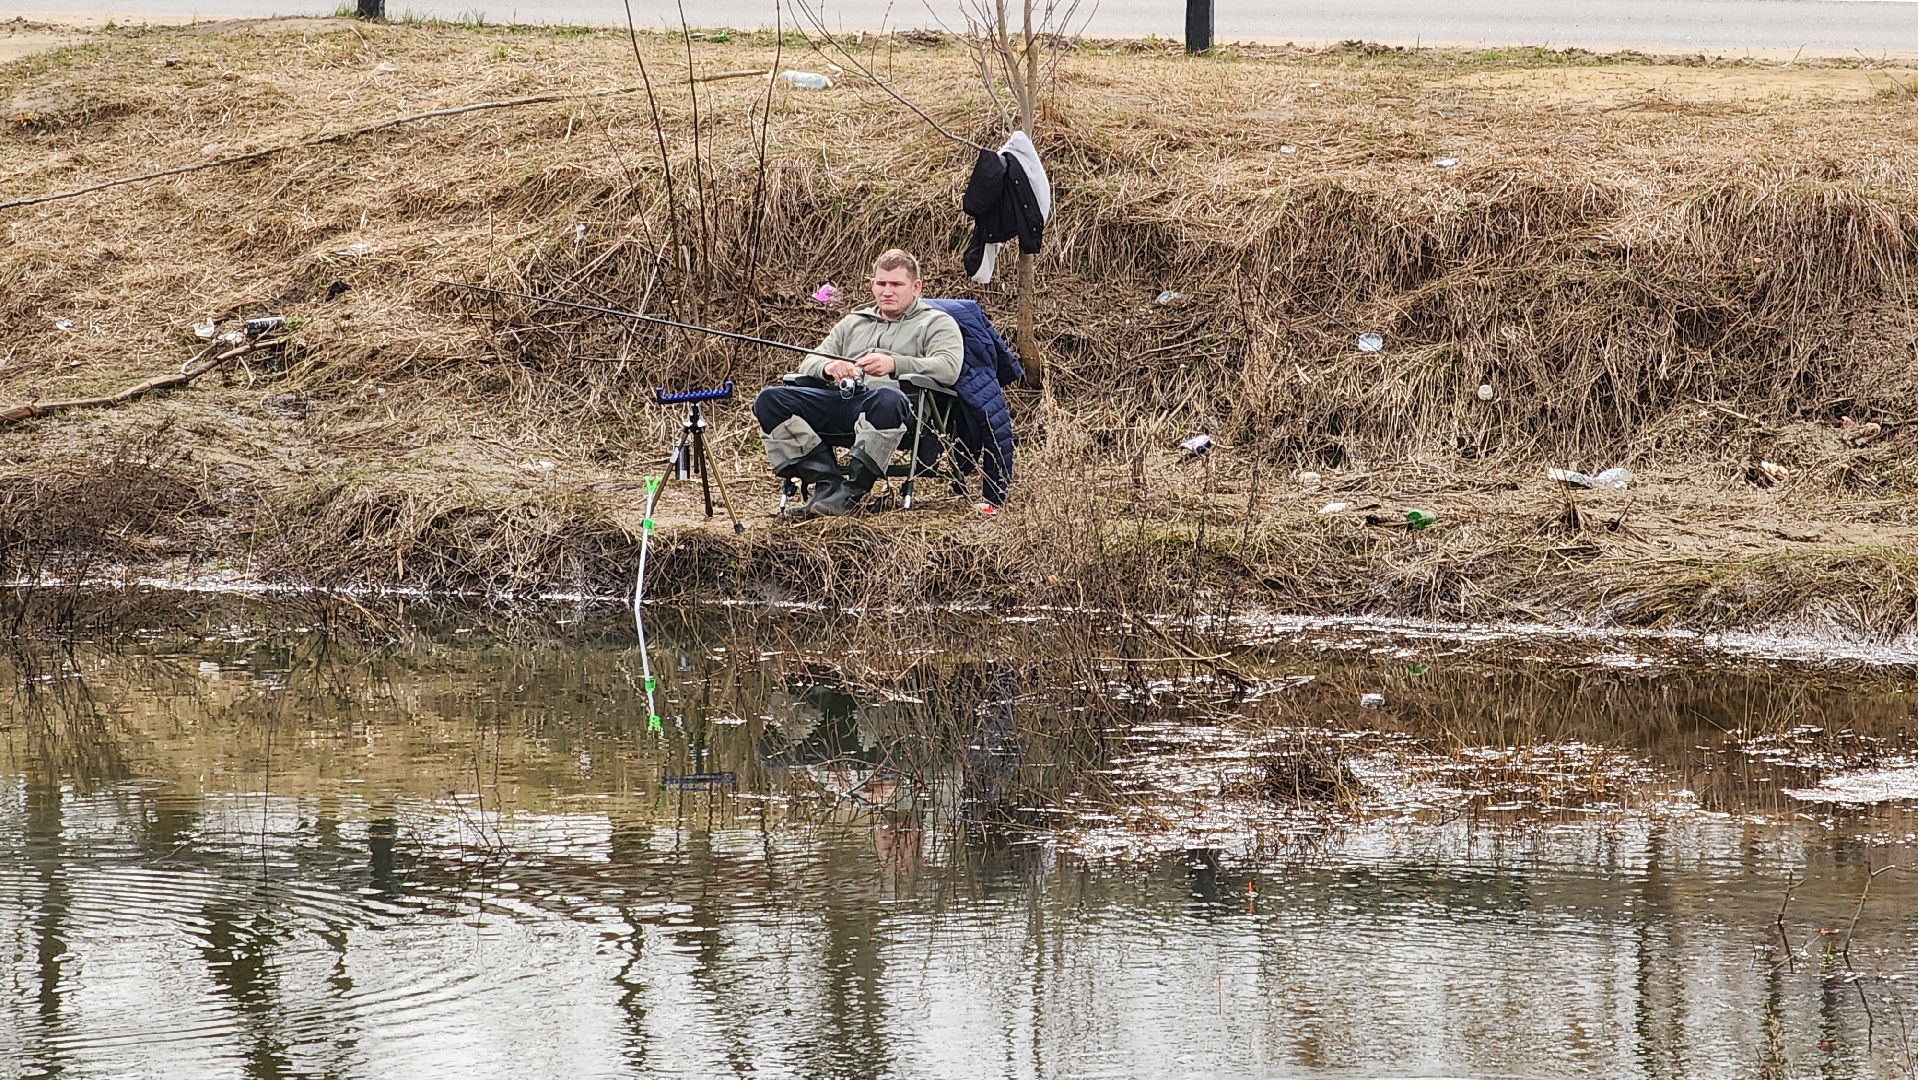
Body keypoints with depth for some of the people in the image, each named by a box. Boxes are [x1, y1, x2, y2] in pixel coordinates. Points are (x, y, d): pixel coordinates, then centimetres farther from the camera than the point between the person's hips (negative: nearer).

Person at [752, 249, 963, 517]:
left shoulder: (937, 323, 17)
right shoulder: (852, 323, 32)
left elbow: (949, 368, -3)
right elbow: (809, 364, 24)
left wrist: (894, 364, -18)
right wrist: (828, 367, -2)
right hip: (841, 400, 5)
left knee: (886, 399, -44)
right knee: (769, 401, -17)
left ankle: (854, 489, -33)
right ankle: (826, 482, -24)